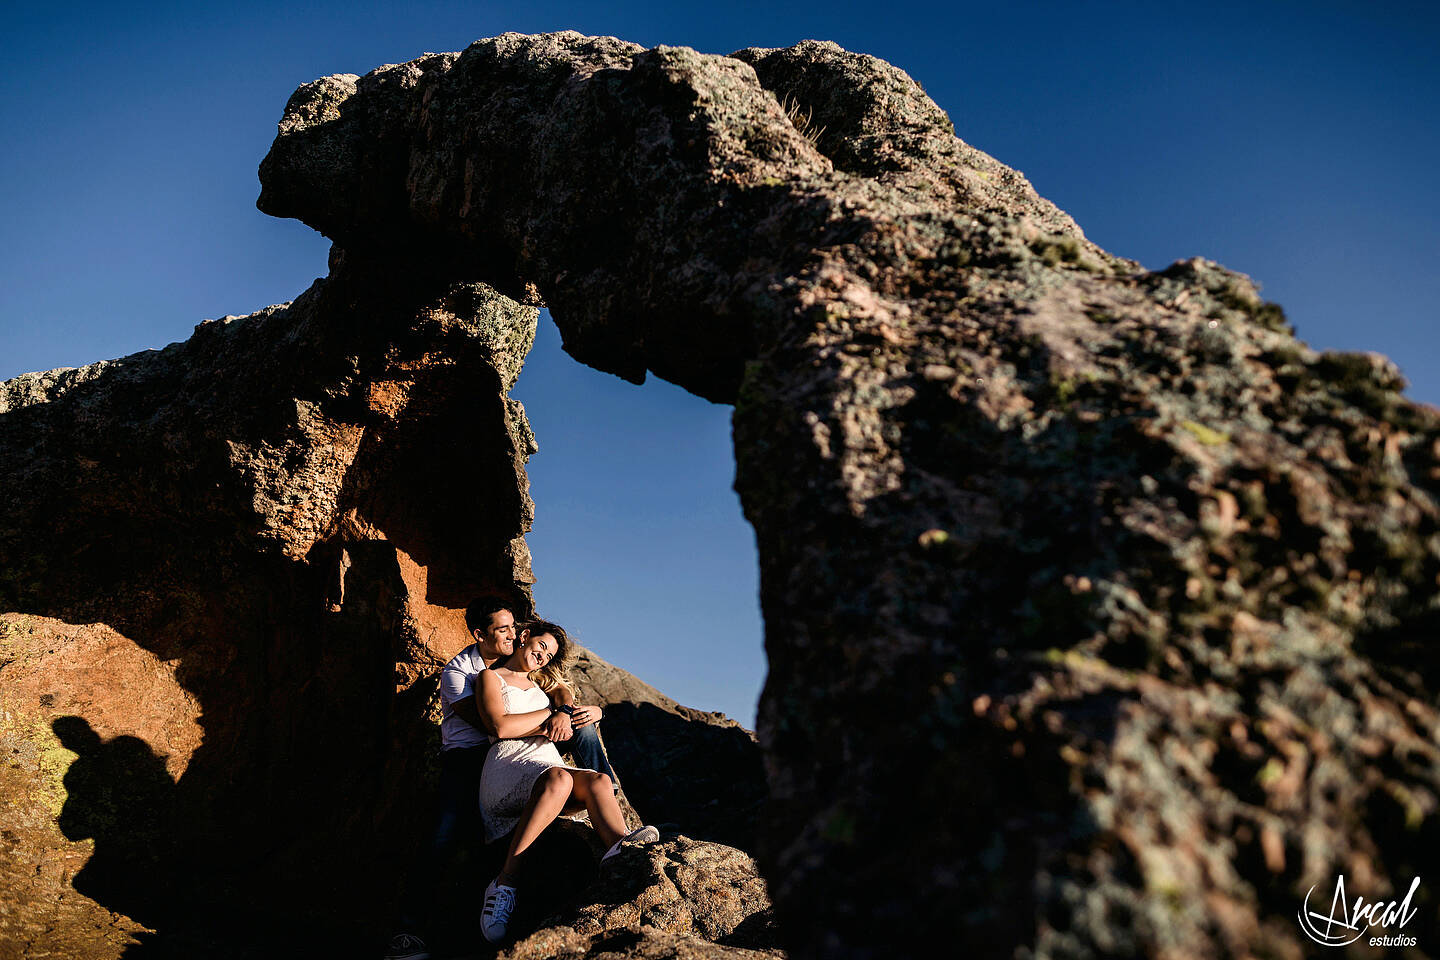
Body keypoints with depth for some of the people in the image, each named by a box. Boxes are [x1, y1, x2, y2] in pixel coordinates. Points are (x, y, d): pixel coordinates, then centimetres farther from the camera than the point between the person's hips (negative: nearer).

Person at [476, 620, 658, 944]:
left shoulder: (545, 683, 31)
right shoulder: (492, 677, 13)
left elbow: (596, 710, 29)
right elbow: (500, 727, -6)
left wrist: (590, 711, 5)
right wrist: (553, 712, 1)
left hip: (550, 763, 5)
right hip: (508, 767, -5)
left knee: (598, 781, -28)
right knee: (559, 779, -39)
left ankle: (621, 847, -58)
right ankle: (505, 883, -40)